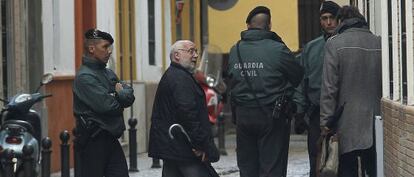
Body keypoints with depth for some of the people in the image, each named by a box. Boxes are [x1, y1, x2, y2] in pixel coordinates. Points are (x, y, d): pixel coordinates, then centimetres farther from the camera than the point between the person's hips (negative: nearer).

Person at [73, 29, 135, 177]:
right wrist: (121, 98, -1)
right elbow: (106, 106, -21)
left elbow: (130, 96, 8)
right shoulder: (85, 77, -13)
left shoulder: (108, 74, 16)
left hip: (110, 137, 8)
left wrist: (118, 95, -13)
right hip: (93, 141, -8)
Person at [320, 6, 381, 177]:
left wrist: (326, 120, -4)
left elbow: (329, 86, -8)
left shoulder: (335, 44, -4)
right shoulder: (379, 43, 6)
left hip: (348, 122, -3)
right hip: (376, 121, 4)